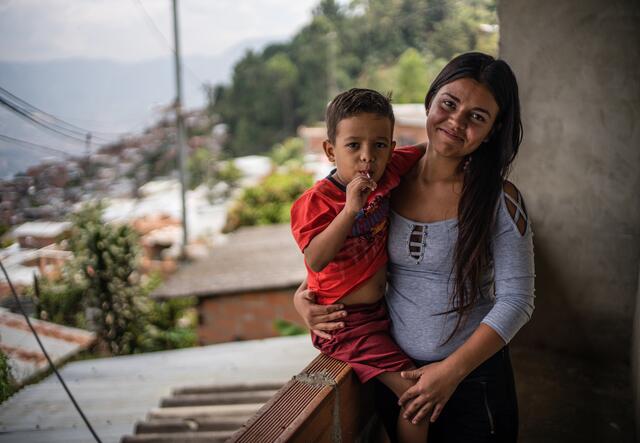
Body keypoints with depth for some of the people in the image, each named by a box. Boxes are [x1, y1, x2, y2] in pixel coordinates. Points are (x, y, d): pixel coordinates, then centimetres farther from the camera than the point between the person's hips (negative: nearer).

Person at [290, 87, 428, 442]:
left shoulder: (387, 174, -4)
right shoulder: (316, 201, -21)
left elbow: (424, 150, 14)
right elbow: (315, 260, -34)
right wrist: (350, 210, -39)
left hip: (380, 310, 8)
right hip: (346, 323, -8)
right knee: (414, 390, -15)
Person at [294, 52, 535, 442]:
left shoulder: (500, 200, -14)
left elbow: (517, 300, -14)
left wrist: (452, 370, -18)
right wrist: (303, 295, -9)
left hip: (473, 373, -3)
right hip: (397, 372, 3)